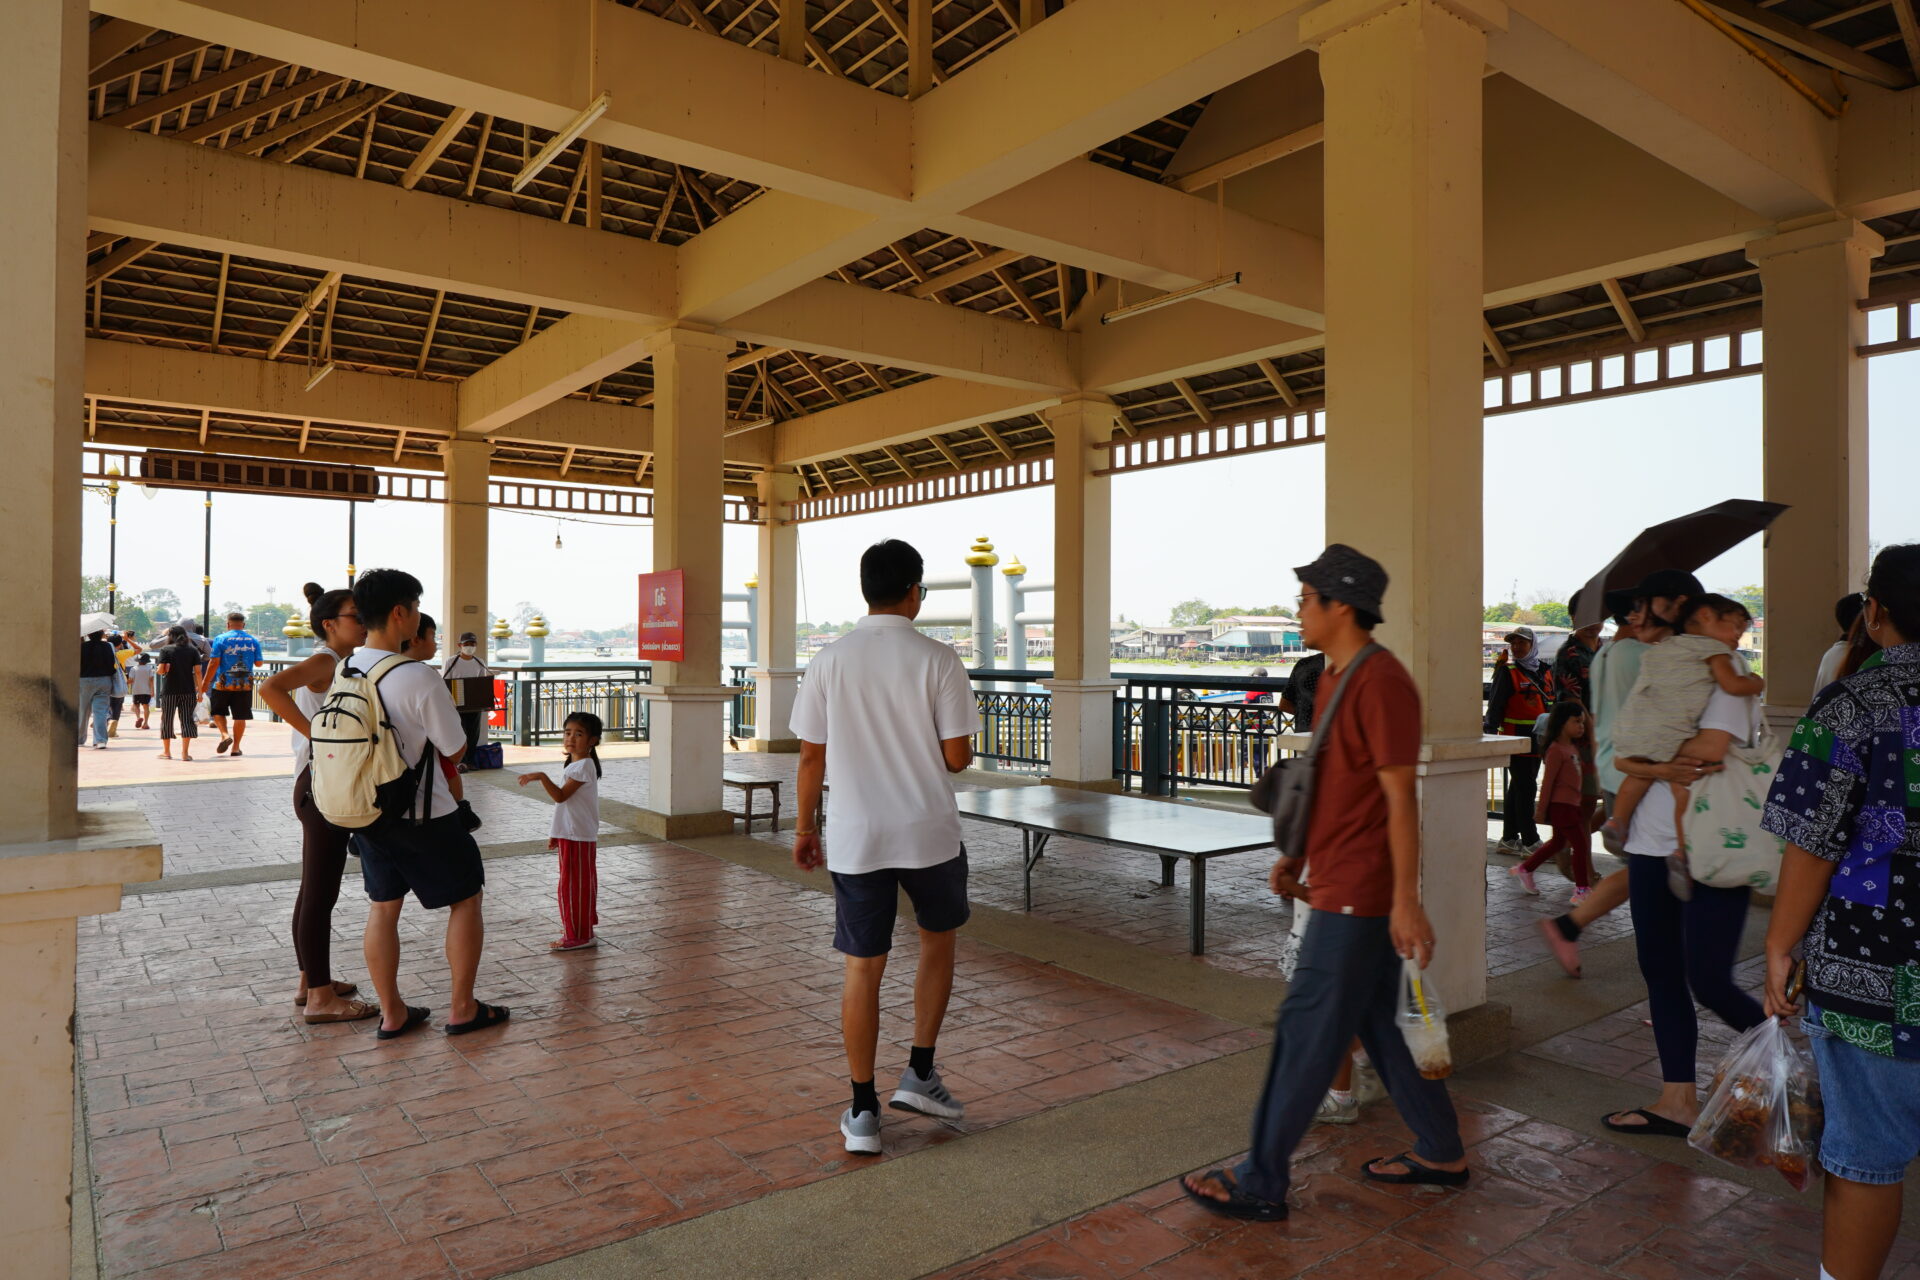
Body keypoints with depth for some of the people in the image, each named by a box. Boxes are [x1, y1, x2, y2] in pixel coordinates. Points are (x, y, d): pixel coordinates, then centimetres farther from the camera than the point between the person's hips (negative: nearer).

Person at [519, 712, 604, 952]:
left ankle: (578, 936, 1)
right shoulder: (571, 764, 14)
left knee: (573, 884, -5)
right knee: (580, 883, 18)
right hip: (568, 833, 10)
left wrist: (541, 777, -33)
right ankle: (582, 926, 30)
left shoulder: (584, 765, -17)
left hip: (578, 836, -10)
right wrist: (555, 833, 20)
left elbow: (560, 796, -25)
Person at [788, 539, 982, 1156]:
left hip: (855, 838, 2)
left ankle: (863, 1112, 18)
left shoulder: (829, 661, -2)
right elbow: (956, 755, -8)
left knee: (863, 968, 9)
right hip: (929, 832, -1)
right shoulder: (937, 659, -9)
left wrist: (804, 828, 12)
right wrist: (966, 754, 15)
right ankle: (919, 1073, 23)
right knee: (938, 940, 23)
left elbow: (811, 757, 1)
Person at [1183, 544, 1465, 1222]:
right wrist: (1298, 854, 19)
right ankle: (1441, 1154, 34)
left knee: (1306, 1033, -2)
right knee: (1377, 1024, 19)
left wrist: (1406, 901, -20)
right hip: (1342, 883, 10)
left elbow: (1401, 797, -20)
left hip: (1359, 893, -10)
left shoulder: (1380, 682, -19)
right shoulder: (1336, 676, 12)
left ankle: (1261, 1184, 9)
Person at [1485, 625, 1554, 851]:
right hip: (1516, 738, -7)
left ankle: (1509, 837, 19)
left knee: (1519, 789, 12)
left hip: (1537, 739, 7)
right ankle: (1530, 841, -2)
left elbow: (1552, 703, 19)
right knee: (1525, 789, -7)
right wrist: (1491, 731, -20)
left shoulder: (1544, 671, 13)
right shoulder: (1507, 672, -7)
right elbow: (1495, 705, -12)